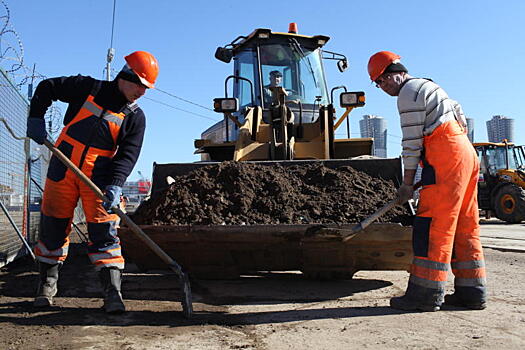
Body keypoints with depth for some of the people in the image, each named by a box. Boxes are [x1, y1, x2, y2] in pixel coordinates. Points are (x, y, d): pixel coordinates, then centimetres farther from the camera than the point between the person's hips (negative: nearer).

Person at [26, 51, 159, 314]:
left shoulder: (135, 117, 1)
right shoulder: (87, 88, -1)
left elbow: (128, 154, -6)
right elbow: (46, 88, 11)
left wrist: (115, 185, -20)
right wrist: (36, 119, -1)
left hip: (99, 177, 0)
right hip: (62, 170, 0)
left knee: (104, 231, -8)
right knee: (53, 227, 7)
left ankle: (112, 292, -7)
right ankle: (47, 285, 25)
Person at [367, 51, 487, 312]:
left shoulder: (409, 91, -4)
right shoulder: (428, 86, 26)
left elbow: (411, 141, -9)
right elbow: (458, 112, 32)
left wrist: (407, 182, -7)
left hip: (445, 156, -10)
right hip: (466, 153, 10)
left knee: (433, 225, -11)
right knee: (464, 225, 9)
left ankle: (426, 293, -10)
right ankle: (472, 292, 12)